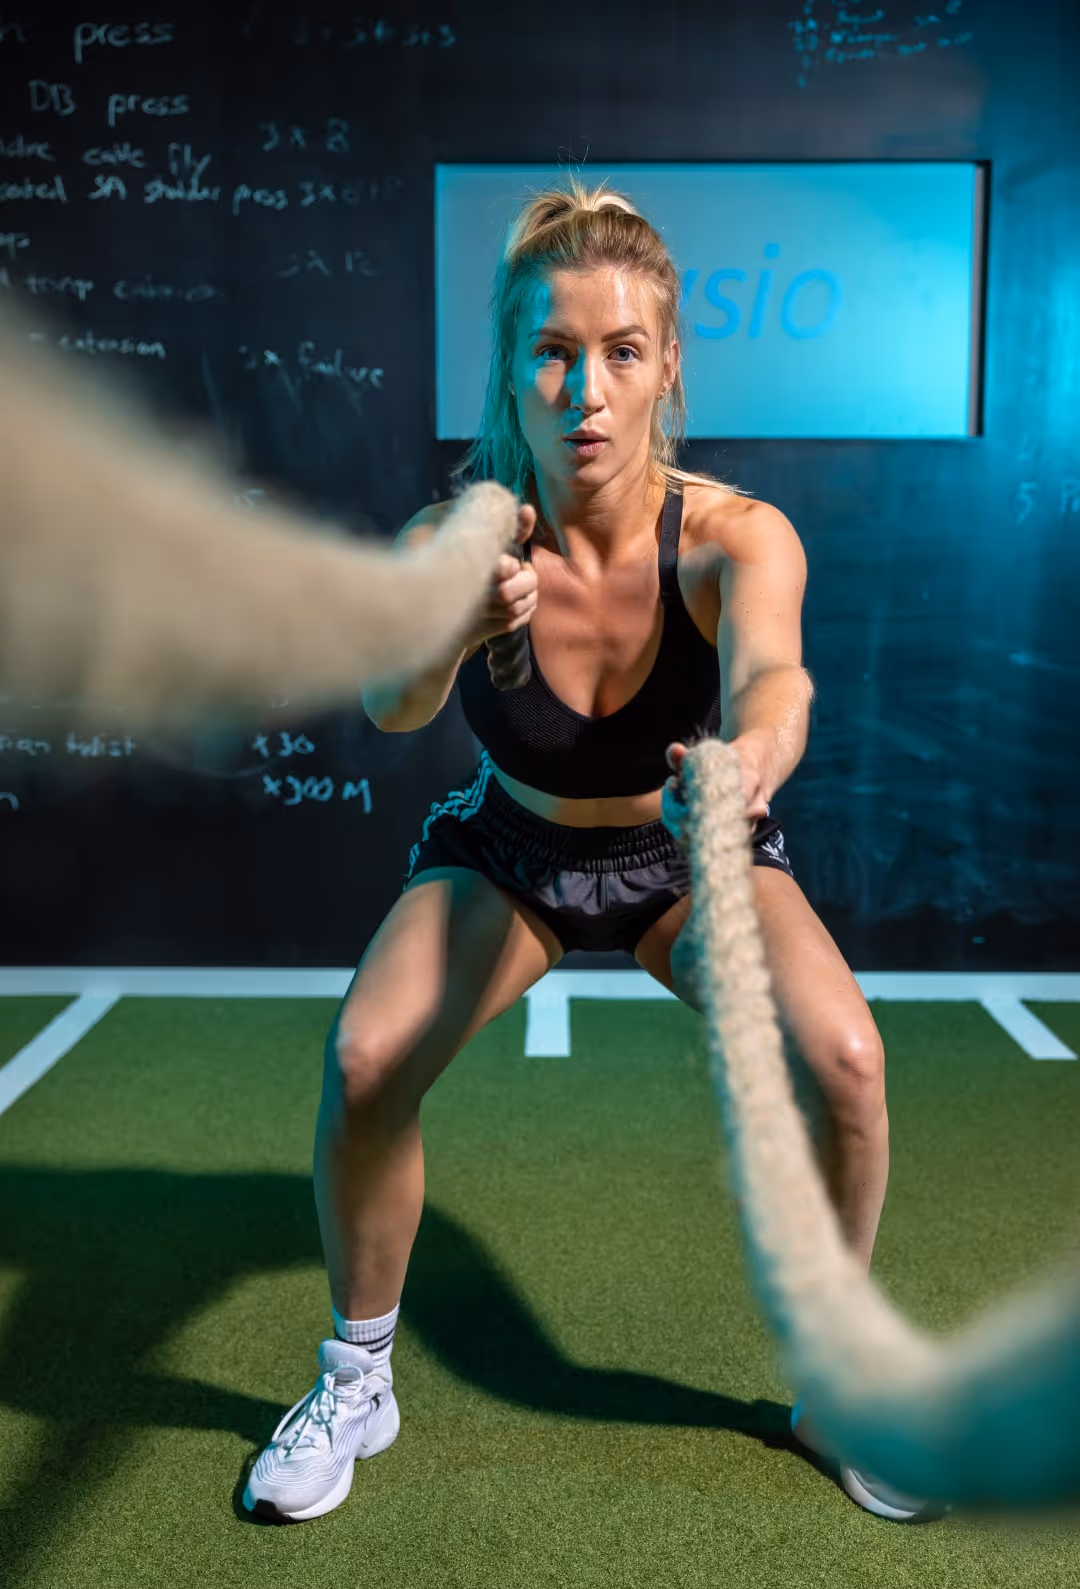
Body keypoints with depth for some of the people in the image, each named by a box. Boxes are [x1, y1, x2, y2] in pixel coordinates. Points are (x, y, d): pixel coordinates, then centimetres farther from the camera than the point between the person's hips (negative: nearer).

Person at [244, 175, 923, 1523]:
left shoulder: (736, 537, -27)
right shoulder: (454, 543, -25)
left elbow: (771, 668, -46)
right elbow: (390, 708, -42)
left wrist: (750, 756, -69)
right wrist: (449, 631, -65)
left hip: (687, 852, 0)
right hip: (510, 848, 0)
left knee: (843, 1056, -22)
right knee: (363, 1060, -22)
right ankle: (357, 1383, 7)